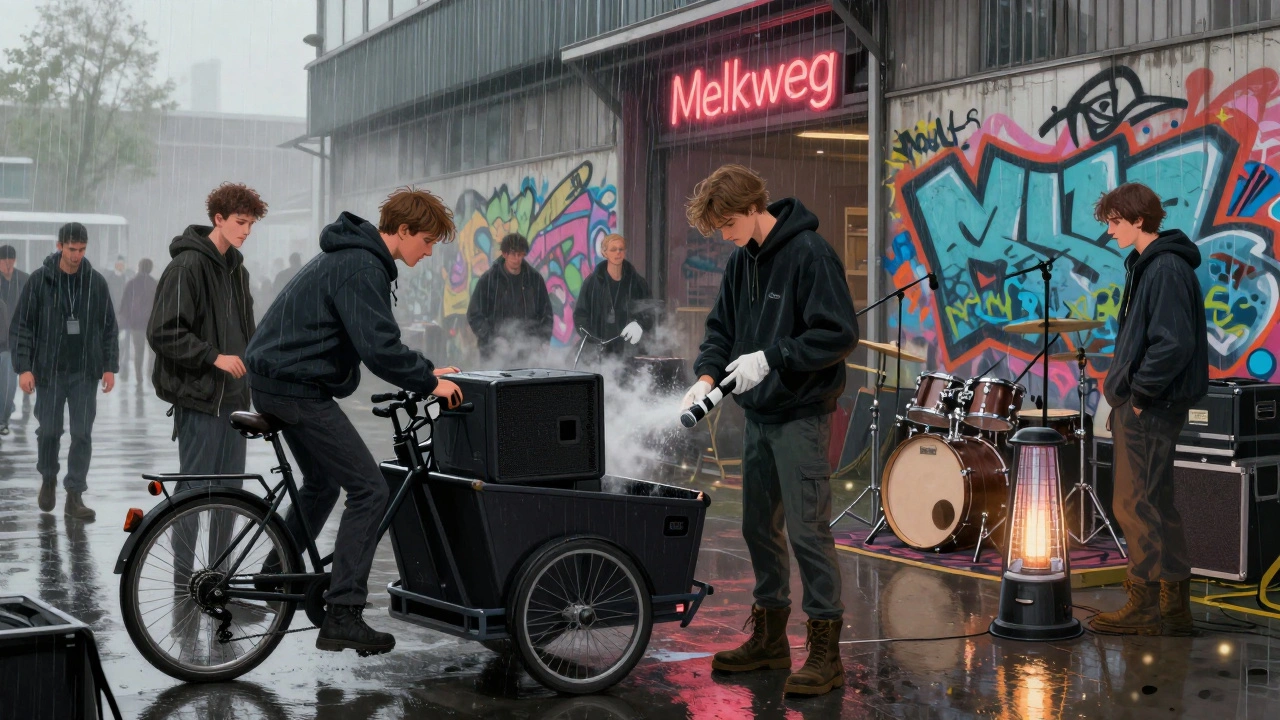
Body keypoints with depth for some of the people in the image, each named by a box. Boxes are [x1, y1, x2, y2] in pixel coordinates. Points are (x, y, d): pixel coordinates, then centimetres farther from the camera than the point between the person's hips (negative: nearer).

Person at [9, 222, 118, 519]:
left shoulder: (96, 281, 1)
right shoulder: (40, 280, -4)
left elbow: (109, 328, 6)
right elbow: (21, 326, -2)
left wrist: (110, 366, 0)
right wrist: (24, 367, -9)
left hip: (85, 372, 1)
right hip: (49, 371, -1)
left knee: (82, 433, -1)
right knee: (49, 430, 6)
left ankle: (74, 496, 5)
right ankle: (48, 479, 32)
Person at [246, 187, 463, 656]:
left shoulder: (351, 257, 17)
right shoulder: (361, 268, -18)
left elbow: (376, 338, 25)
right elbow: (379, 348, -27)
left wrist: (425, 369, 16)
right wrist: (429, 383, -14)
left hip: (277, 380, 11)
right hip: (298, 388, -11)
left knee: (322, 483, 27)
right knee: (369, 490, -10)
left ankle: (273, 578, 39)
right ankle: (342, 618, -12)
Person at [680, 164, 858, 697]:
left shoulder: (808, 254, -15)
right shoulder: (742, 259, 9)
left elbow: (840, 334, -19)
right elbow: (721, 327, 15)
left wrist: (769, 359, -22)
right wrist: (707, 374, -3)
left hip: (801, 416, -8)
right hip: (758, 415, 8)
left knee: (807, 530, -7)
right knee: (759, 527, 14)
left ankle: (825, 653, 2)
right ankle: (770, 636, 27)